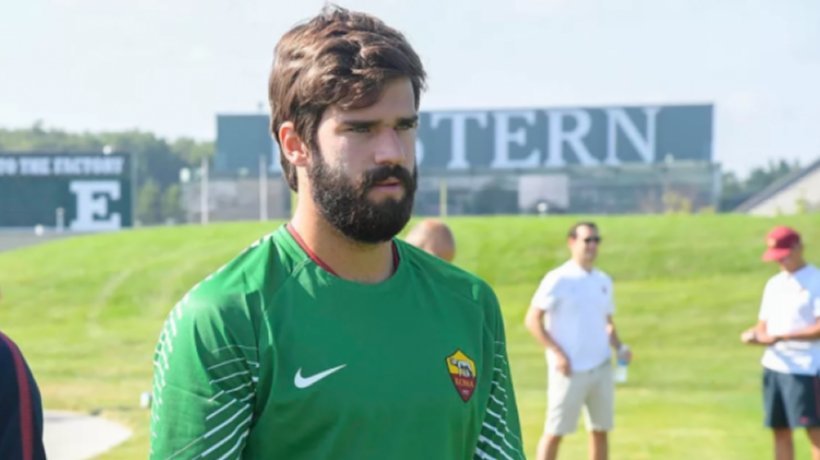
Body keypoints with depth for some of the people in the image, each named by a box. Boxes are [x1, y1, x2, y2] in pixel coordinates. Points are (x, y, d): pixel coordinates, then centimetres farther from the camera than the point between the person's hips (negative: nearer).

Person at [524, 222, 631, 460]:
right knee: (555, 432, -2)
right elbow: (532, 320, -10)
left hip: (601, 368, 6)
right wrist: (556, 352, -17)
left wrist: (619, 347, 2)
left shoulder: (603, 281, 12)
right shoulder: (558, 280, -7)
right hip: (569, 370, -6)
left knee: (600, 430, 9)